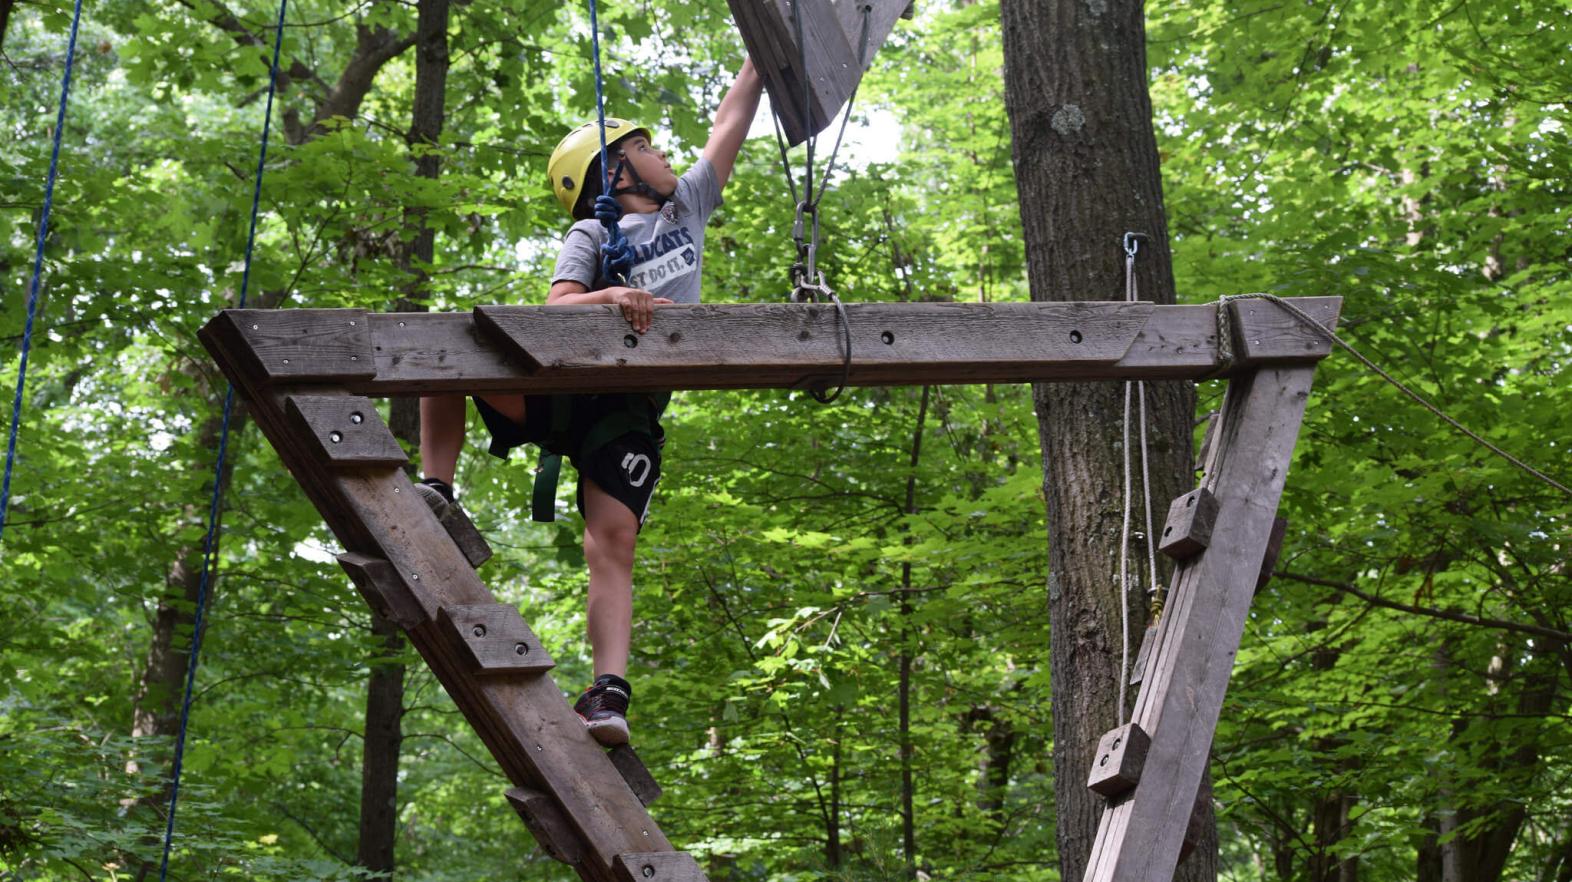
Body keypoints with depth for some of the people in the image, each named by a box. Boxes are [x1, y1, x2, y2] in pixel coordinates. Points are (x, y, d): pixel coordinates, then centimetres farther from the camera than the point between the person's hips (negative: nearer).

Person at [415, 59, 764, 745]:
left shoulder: (687, 206, 24)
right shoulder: (591, 234, 9)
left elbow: (730, 123, 25)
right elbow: (557, 307, -9)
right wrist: (611, 296, -27)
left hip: (631, 413, 1)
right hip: (565, 386, -1)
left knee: (612, 539, -19)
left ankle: (609, 695, -29)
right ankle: (435, 492, -18)